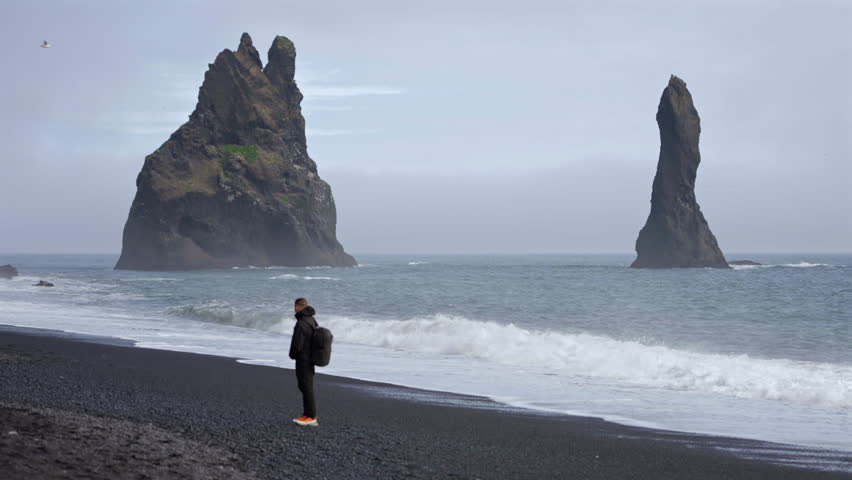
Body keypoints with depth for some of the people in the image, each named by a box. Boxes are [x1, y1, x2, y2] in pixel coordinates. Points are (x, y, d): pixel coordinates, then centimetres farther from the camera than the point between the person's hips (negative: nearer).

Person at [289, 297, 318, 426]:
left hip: (303, 361, -10)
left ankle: (311, 417, -1)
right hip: (310, 359, 10)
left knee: (306, 388, -4)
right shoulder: (312, 321, 10)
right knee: (306, 387, 15)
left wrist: (292, 355, -3)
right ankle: (307, 415, 21)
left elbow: (297, 345, -23)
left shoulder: (301, 324, -21)